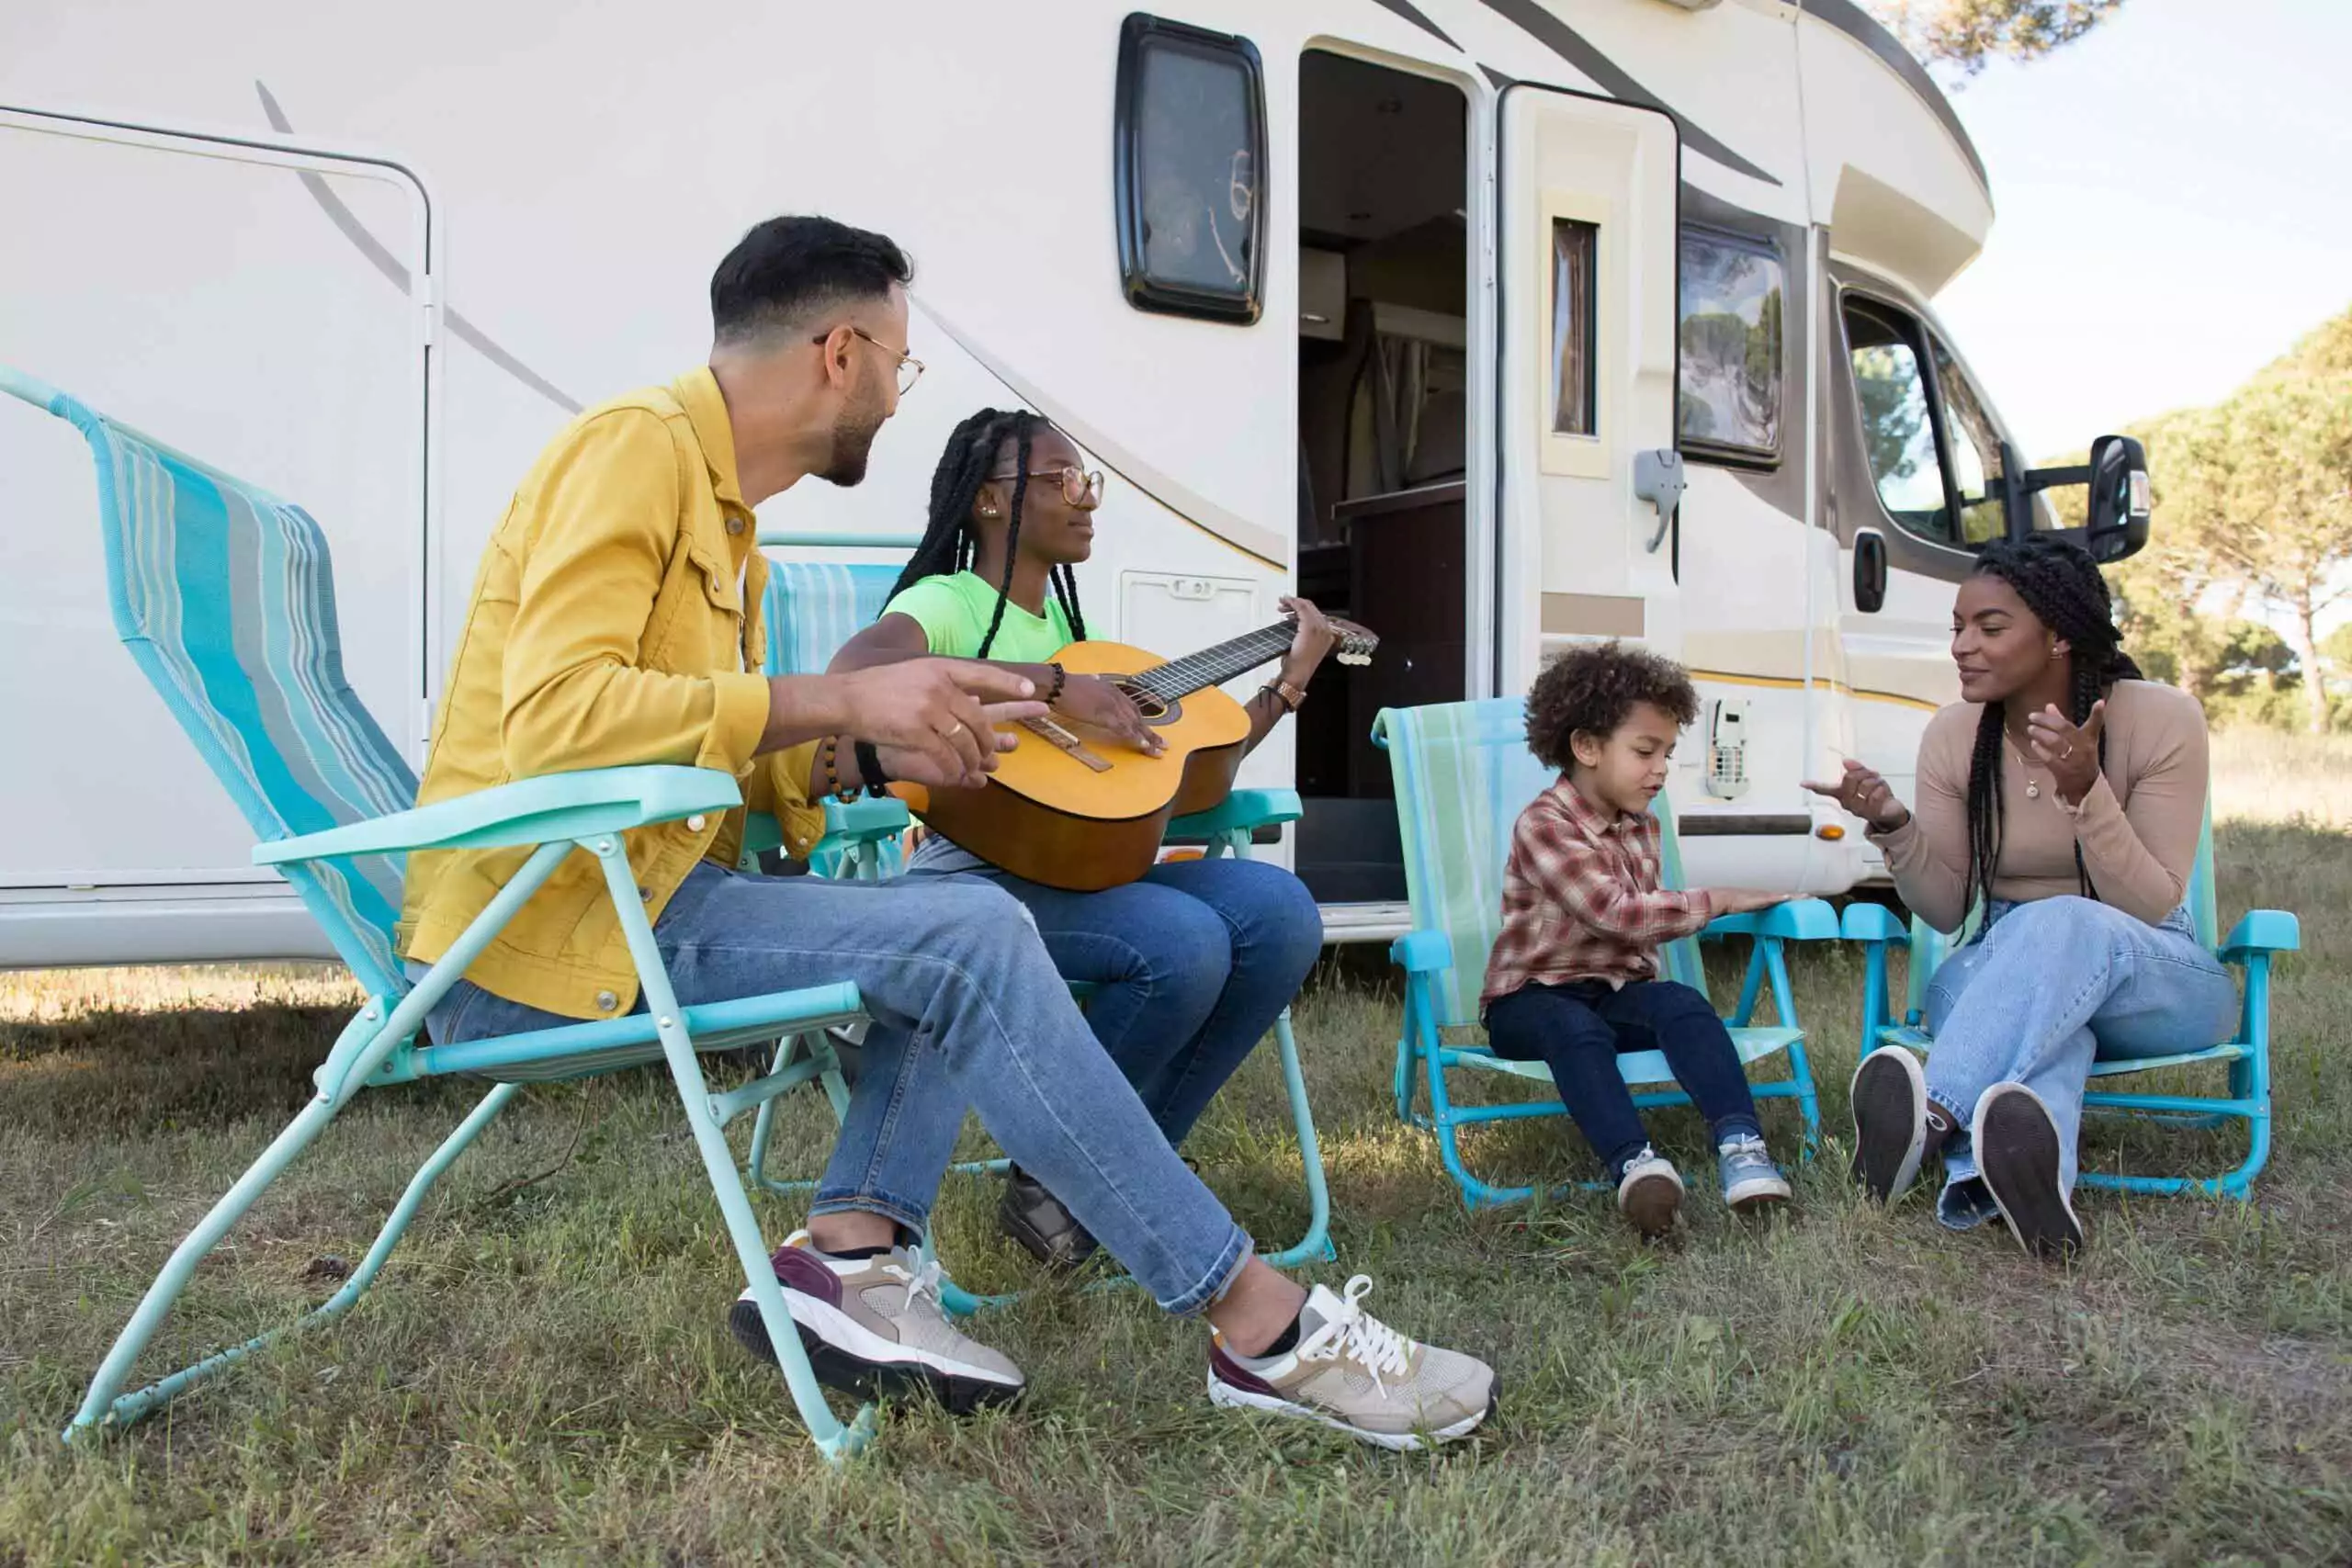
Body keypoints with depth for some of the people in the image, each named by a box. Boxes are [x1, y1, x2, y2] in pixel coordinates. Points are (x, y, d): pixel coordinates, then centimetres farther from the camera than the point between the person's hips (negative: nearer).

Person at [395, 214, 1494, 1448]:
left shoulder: (717, 498, 19)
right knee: (969, 940, -23)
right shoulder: (636, 447, -10)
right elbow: (553, 713, -25)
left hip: (636, 897, 10)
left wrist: (885, 746, 0)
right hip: (546, 921, -10)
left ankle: (854, 1245, -13)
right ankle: (1264, 1330, -19)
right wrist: (839, 700, -23)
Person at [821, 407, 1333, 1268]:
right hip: (968, 881, -7)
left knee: (1281, 910, -14)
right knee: (1183, 941, -31)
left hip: (1074, 869, 7)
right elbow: (854, 666, -29)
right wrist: (1048, 683, -28)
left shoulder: (1060, 622, 21)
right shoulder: (945, 603, -3)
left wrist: (1288, 681, 16)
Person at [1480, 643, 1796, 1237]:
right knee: (1576, 1029, -38)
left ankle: (1740, 1147, -40)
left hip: (1617, 988, 6)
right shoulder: (1543, 826, -16)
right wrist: (1717, 901, -18)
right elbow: (1615, 913, -25)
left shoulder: (1642, 828, 11)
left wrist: (1651, 996, 8)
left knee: (1683, 1004, -25)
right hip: (1530, 998, -6)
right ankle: (1635, 1165, -57)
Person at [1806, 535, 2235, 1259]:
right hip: (2005, 968, 2)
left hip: (2157, 979, -2)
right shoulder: (1954, 735, -3)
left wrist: (2085, 791, -29)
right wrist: (1892, 827, -21)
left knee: (2063, 926, -38)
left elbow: (2153, 907, -15)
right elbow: (1946, 910, -2)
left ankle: (1936, 1117, -56)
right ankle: (2027, 1176, -65)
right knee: (1957, 977, -37)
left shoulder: (2162, 721, -11)